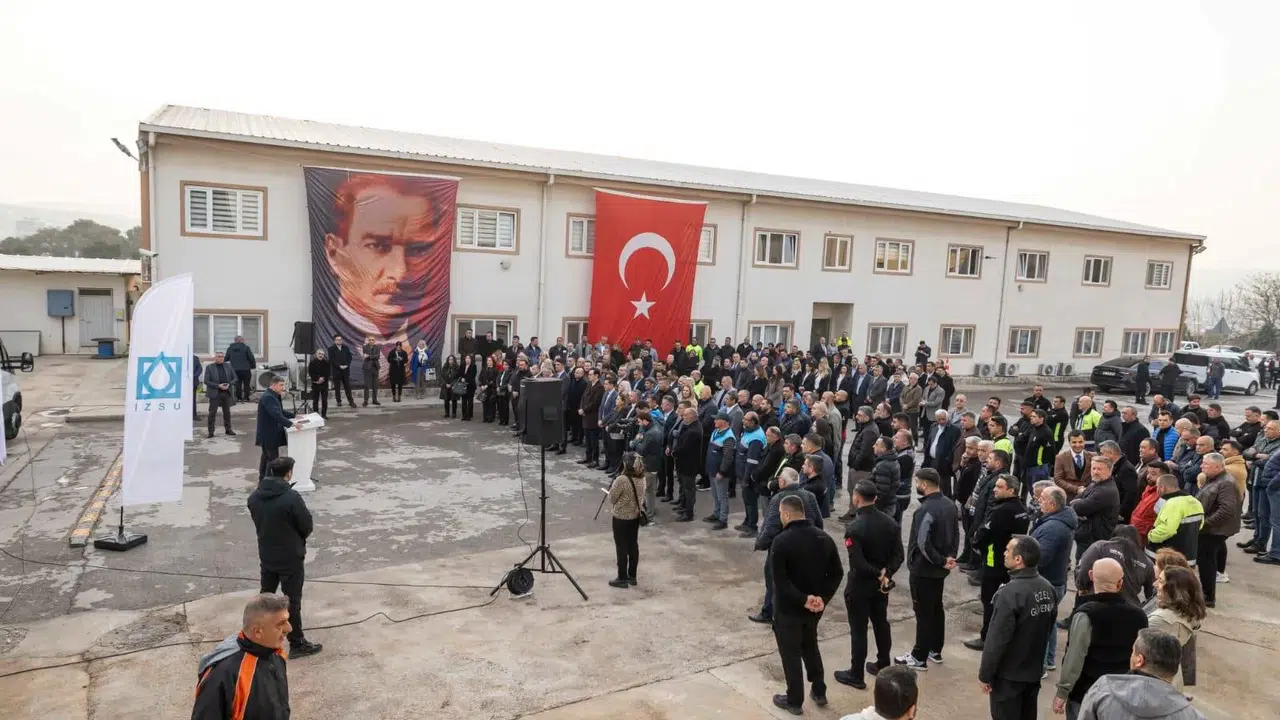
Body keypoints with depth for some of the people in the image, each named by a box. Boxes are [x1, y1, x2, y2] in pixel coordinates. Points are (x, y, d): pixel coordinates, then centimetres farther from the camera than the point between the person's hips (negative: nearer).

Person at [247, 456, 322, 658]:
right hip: (291, 558, -6)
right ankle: (297, 644, 15)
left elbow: (258, 522, 6)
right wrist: (298, 539, 6)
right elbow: (307, 526, -16)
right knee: (292, 601, 5)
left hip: (266, 555, 6)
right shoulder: (292, 497, -25)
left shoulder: (254, 497, -4)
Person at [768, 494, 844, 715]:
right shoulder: (824, 537, -2)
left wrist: (803, 600, -19)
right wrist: (823, 598, -7)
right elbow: (837, 573, -1)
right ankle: (819, 692, 36)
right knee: (810, 647, 26)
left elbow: (780, 581, -25)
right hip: (815, 606, 6)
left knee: (790, 653, 10)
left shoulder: (781, 541, -20)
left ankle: (794, 701, 22)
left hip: (788, 607, -6)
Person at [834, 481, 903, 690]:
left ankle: (856, 675, 14)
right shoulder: (890, 522, -2)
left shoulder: (854, 527, -23)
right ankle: (883, 665, 35)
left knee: (858, 629, 4)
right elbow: (898, 555, -3)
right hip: (881, 583, 7)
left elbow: (857, 563, -27)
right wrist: (886, 573, -11)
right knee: (881, 623, 21)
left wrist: (878, 573, -14)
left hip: (860, 584, -6)